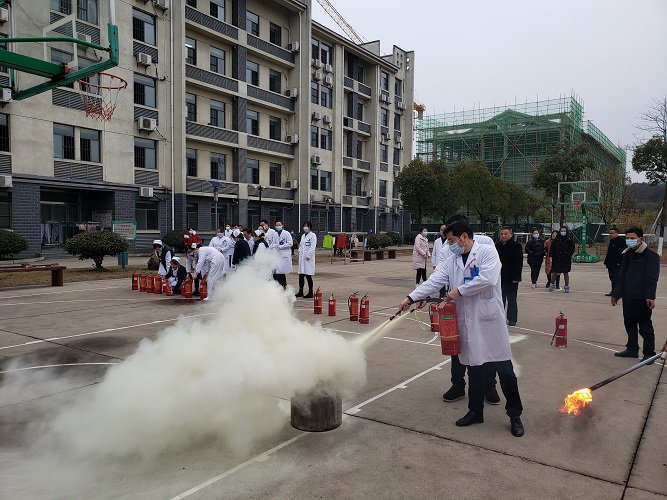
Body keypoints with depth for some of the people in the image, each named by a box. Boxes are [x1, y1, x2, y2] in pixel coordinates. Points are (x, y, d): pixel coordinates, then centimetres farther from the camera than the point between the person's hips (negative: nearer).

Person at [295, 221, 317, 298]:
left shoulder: (313, 235, -5)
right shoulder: (303, 235, 18)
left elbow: (312, 247, -11)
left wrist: (308, 255, -16)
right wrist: (300, 251, 6)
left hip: (308, 258, -7)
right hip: (302, 257, 7)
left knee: (308, 275, -5)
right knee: (301, 275, 8)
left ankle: (310, 293, 1)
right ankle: (300, 292, 15)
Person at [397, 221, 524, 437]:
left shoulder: (487, 252, -5)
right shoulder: (452, 261, 11)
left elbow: (487, 279, -19)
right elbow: (433, 281, 3)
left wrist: (459, 290, -11)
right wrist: (411, 298, -8)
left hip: (490, 320, -5)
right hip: (467, 323, 5)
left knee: (505, 370, 3)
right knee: (474, 369, 13)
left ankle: (515, 415, 19)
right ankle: (475, 412, 28)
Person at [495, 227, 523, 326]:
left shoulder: (516, 246, -6)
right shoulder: (497, 245, 8)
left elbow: (519, 263, -10)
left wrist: (516, 278, -14)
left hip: (511, 279, -4)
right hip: (499, 278, 5)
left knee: (511, 300, 5)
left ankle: (512, 319, 13)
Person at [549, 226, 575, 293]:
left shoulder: (570, 240, 1)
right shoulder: (556, 240, 4)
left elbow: (572, 249, -1)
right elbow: (552, 249, 7)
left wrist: (567, 255, -14)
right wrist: (551, 256, -2)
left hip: (566, 260, -1)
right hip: (556, 259, 1)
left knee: (566, 273, 6)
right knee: (554, 272, 5)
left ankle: (567, 287, 15)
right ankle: (552, 285, 19)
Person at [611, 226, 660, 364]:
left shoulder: (651, 256, -8)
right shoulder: (628, 255, 13)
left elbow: (652, 278, -16)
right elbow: (622, 276, 18)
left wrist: (650, 296, -25)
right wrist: (616, 294, 19)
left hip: (642, 299, -7)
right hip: (627, 297, 7)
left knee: (645, 326, 1)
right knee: (629, 324, 15)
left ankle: (649, 353, 12)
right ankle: (632, 349, 27)